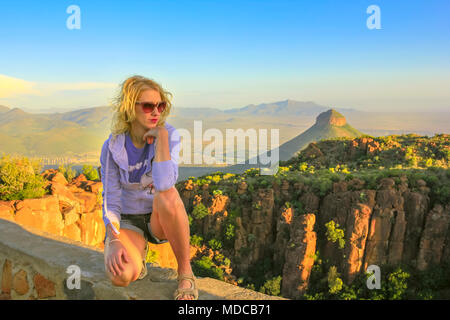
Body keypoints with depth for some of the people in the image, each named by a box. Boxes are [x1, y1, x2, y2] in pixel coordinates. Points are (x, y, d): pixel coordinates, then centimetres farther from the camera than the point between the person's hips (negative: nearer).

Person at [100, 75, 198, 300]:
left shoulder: (169, 135, -16)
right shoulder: (113, 147, -11)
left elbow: (164, 184, -33)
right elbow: (110, 199, -10)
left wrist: (161, 136, -31)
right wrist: (114, 241, -24)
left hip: (161, 220, 0)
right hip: (128, 221, 1)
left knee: (167, 195, -38)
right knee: (121, 276, -31)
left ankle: (185, 272, -18)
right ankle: (137, 251, 9)